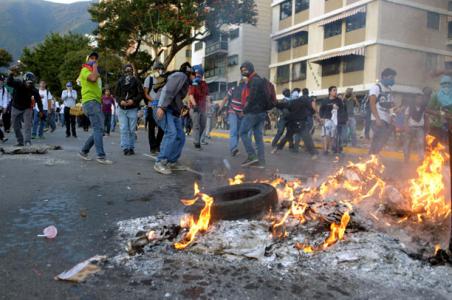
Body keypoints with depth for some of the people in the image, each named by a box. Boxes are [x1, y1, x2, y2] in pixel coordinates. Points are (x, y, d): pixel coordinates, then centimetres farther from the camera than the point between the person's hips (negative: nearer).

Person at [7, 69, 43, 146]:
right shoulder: (18, 84, -21)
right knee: (16, 127, 9)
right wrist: (11, 74, -55)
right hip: (16, 108, 1)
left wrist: (41, 110, -19)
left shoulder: (33, 90, -18)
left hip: (27, 108, -1)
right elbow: (9, 83, -38)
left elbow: (38, 100, -14)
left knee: (27, 125, -19)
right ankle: (20, 142, 23)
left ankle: (27, 141, -21)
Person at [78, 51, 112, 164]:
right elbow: (93, 78, -22)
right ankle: (101, 156, -22)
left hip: (95, 103, 10)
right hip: (90, 102, -10)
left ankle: (84, 151, 16)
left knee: (98, 130, 8)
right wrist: (94, 66, -8)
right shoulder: (85, 70, 1)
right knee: (99, 129, -18)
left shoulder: (93, 72, 30)